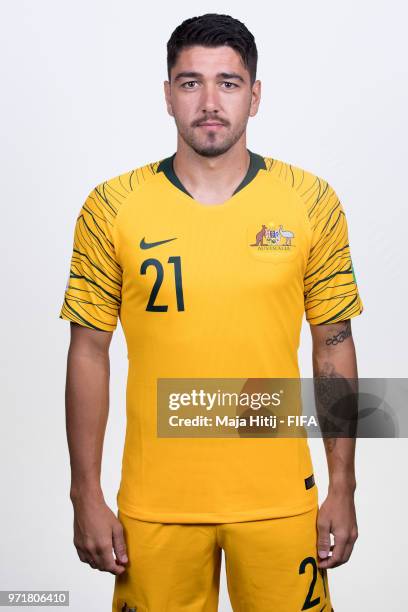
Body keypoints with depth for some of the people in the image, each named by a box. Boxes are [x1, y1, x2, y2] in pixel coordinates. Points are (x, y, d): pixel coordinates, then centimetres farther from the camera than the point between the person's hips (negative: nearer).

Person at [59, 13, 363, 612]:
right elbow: (90, 351, 0)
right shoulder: (111, 207, -4)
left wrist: (343, 488, 2)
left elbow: (334, 346, 2)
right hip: (154, 503, 0)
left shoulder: (313, 202, -3)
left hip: (278, 499, 1)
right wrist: (86, 495, -1)